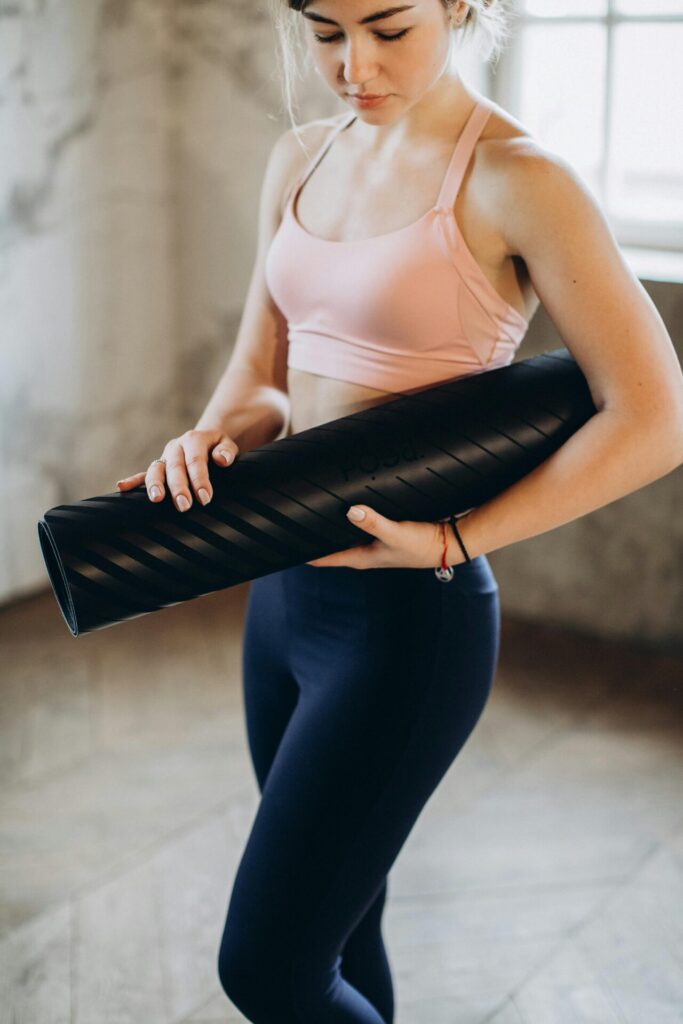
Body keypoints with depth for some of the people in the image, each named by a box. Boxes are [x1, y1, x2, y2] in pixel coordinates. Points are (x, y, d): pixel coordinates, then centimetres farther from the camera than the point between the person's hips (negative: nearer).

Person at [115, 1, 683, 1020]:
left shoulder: (515, 180, -13)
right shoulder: (301, 159, 8)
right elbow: (257, 380, 10)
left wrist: (450, 541, -19)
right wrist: (216, 436, -13)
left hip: (405, 620, -7)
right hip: (283, 594, 7)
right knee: (330, 931, 21)